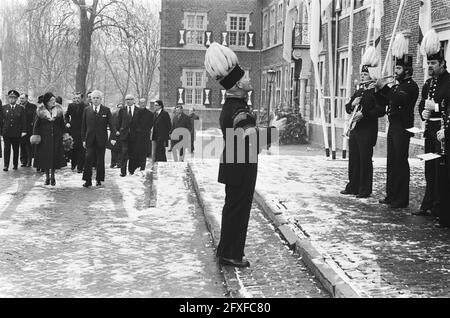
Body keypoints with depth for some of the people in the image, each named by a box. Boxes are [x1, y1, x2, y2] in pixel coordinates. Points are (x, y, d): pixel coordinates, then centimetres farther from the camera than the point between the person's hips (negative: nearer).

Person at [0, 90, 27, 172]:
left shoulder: (21, 109, 4)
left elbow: (24, 121, 2)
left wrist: (23, 131, -5)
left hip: (17, 133, 0)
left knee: (16, 149, 7)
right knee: (7, 149, -3)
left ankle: (15, 164, 18)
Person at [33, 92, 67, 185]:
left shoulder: (58, 110, 1)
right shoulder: (40, 111, -3)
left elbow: (62, 124, 6)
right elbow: (36, 124, 1)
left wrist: (63, 134, 1)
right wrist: (35, 135, -5)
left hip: (56, 137, 1)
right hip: (44, 137, -1)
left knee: (55, 156, 1)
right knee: (45, 156, 2)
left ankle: (53, 176, 14)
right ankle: (47, 177, 14)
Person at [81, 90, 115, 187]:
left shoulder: (106, 110, 2)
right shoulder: (86, 110, 6)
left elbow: (111, 124, -1)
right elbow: (83, 126, 8)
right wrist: (83, 139, 3)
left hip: (101, 140, 0)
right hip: (90, 139, 1)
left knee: (100, 160, 6)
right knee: (88, 159, -8)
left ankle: (99, 180, 17)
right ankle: (88, 180, -3)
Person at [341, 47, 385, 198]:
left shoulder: (376, 92, -7)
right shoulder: (359, 91, 18)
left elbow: (380, 110, -17)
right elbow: (347, 108, 20)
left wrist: (364, 114, -23)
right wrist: (352, 104, -1)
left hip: (367, 132, -8)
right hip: (354, 130, 8)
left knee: (365, 160, -3)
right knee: (353, 160, 11)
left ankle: (365, 190, 4)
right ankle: (353, 187, 20)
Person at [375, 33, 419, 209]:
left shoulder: (411, 86, -10)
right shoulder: (396, 86, 17)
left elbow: (398, 99, -26)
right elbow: (383, 102, 18)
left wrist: (385, 87, -22)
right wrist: (378, 90, 2)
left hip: (403, 128, -9)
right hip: (393, 127, 9)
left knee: (400, 163, -7)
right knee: (392, 162, 11)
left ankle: (401, 200, -3)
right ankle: (391, 195, 19)